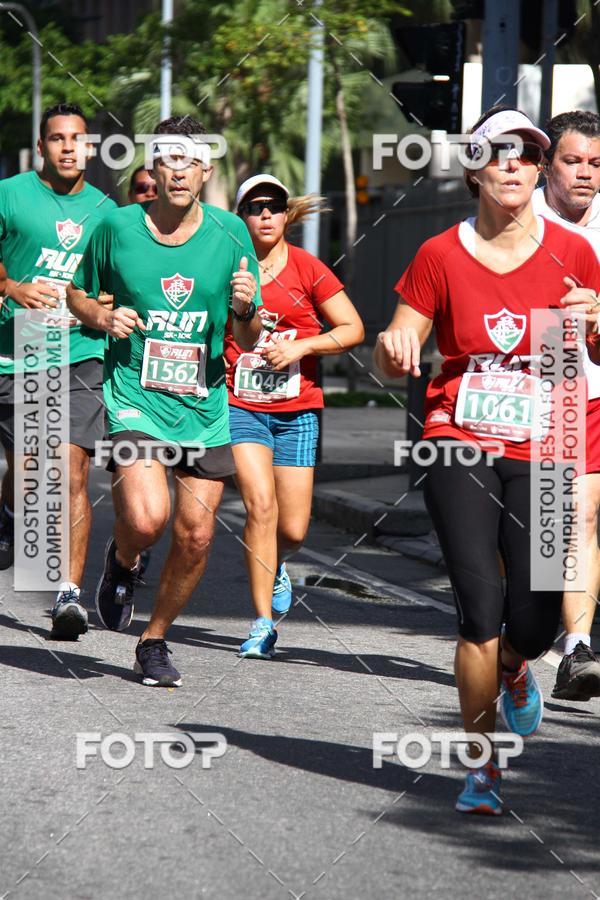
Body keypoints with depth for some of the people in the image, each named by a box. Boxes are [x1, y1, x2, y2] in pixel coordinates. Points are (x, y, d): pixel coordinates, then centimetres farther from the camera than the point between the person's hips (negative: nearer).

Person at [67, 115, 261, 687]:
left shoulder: (230, 233, 1)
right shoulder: (118, 227, -3)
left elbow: (246, 341, 6)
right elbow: (78, 293, 13)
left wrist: (245, 309, -16)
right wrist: (104, 318, -8)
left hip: (204, 405, 3)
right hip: (135, 398, -3)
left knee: (195, 537, 2)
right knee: (145, 519, -22)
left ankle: (155, 640, 24)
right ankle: (123, 559, 15)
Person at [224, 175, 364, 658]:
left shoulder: (307, 268, 0)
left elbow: (353, 329, 1)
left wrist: (300, 347, -10)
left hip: (297, 410, 0)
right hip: (240, 406, 0)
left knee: (293, 528, 0)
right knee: (260, 503, -19)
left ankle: (275, 566, 38)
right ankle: (263, 624, -13)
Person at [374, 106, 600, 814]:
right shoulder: (441, 256, 1)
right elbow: (395, 356, 5)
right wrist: (394, 349, -19)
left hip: (540, 456, 1)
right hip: (460, 452, -1)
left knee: (534, 620, -9)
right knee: (480, 612, -10)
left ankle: (514, 670, 29)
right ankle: (481, 765, 6)